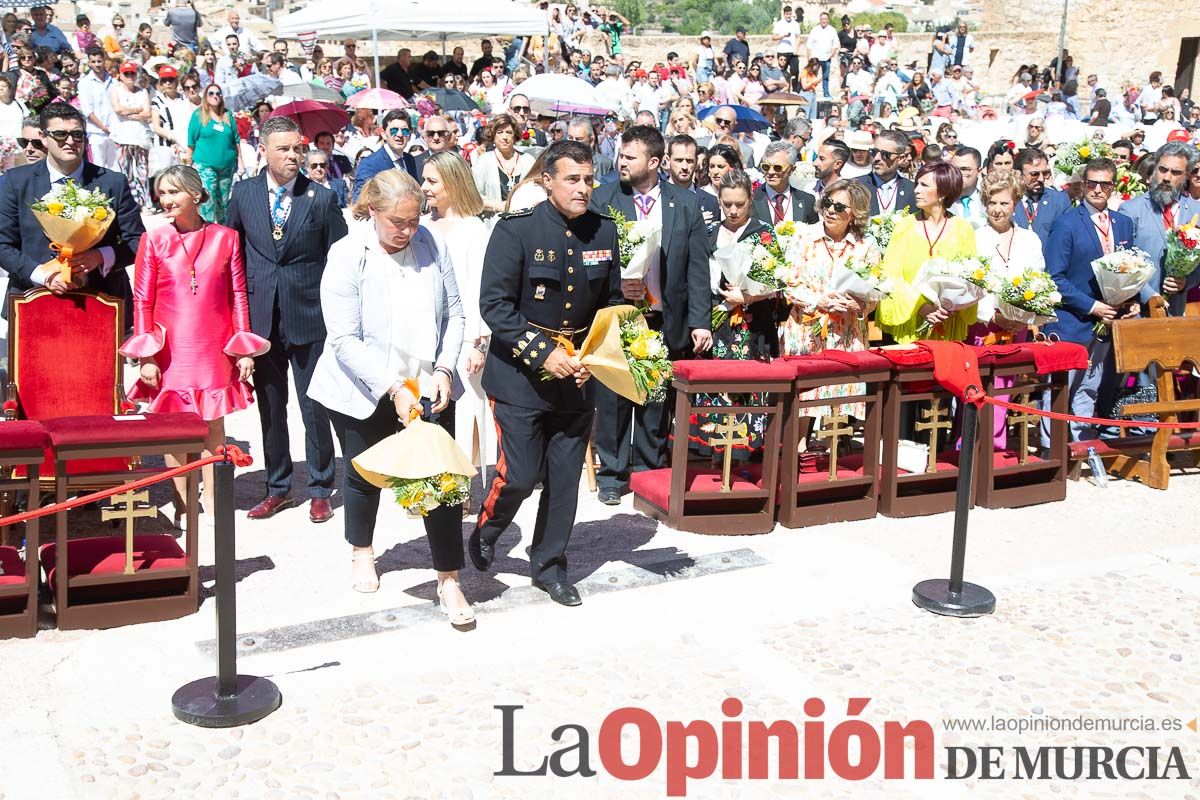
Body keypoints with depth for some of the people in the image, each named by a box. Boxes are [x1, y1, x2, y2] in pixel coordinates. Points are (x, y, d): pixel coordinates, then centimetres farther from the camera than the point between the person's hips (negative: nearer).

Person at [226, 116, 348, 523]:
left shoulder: (322, 198, -3)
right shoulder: (243, 193, 4)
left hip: (310, 318, -2)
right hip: (261, 317, 3)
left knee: (315, 408, 4)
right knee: (270, 407, 12)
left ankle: (320, 490, 18)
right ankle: (278, 488, 25)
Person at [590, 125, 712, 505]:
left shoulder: (686, 205, 4)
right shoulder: (602, 199, 1)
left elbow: (698, 269, 3)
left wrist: (700, 322, -4)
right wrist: (616, 286, -15)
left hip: (666, 322, 1)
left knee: (657, 403, 9)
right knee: (612, 400, 4)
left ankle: (649, 471, 23)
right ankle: (611, 474, 18)